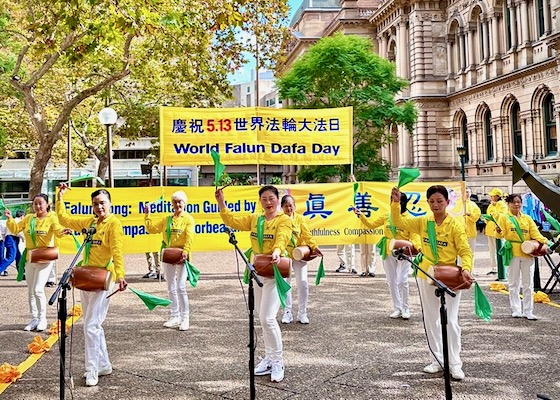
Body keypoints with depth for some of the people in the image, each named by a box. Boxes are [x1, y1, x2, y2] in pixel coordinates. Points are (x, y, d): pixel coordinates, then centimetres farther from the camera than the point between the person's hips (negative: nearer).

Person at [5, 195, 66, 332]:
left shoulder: (51, 218, -7)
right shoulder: (28, 218, 8)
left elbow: (57, 229, -24)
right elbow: (15, 229, 8)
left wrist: (62, 231, -46)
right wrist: (10, 219, -9)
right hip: (29, 259, 6)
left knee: (38, 290, -12)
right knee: (30, 291, 12)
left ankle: (42, 319, 4)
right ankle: (34, 319, 23)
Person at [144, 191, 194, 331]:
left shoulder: (188, 219, -4)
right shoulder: (167, 219, 13)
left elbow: (189, 238, -16)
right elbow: (152, 229, 9)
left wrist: (185, 252, -29)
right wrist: (147, 216, 0)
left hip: (181, 256, -6)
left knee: (181, 288, -10)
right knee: (171, 288, 11)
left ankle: (185, 318, 1)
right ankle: (175, 317, 21)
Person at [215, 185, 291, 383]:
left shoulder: (284, 220, -8)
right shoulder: (254, 219, 11)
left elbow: (282, 239, -25)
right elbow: (233, 221, 5)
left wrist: (277, 252, -45)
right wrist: (221, 203, -5)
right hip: (258, 271, 7)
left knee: (268, 318, -12)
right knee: (263, 318, 13)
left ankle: (277, 362, 3)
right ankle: (269, 358, 26)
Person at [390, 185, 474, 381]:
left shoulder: (455, 225, -10)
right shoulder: (423, 222, 2)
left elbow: (465, 251, -14)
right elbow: (399, 221, -2)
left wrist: (466, 269, -32)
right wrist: (396, 203, -17)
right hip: (426, 277, 5)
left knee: (451, 321, -2)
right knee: (431, 320, 12)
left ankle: (455, 364, 10)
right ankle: (438, 359, 24)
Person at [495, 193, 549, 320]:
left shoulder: (527, 218, 14)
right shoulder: (504, 217, 5)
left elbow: (535, 233, 4)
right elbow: (502, 234, -5)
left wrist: (543, 241, -15)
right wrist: (499, 232, -28)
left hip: (528, 253, 3)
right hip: (513, 253, -3)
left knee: (528, 284, 4)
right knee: (514, 284, 2)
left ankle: (528, 311, 11)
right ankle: (516, 310, 11)